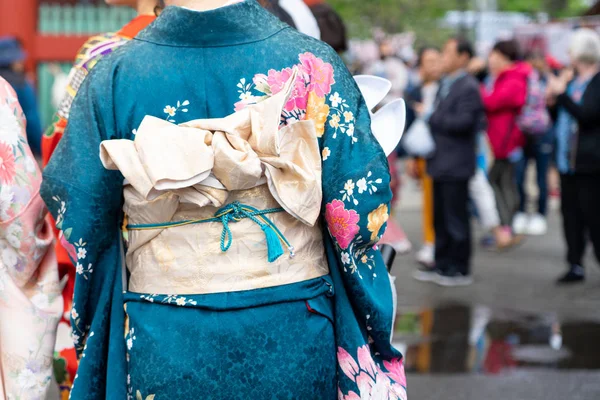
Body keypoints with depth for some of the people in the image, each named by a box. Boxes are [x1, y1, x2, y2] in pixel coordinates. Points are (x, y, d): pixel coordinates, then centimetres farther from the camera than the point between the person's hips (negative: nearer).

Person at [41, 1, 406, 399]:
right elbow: (362, 206, -9)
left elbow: (76, 215, -1)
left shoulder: (115, 75, -9)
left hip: (163, 343, 0)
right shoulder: (312, 63, -10)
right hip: (293, 335, 0)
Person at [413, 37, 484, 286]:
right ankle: (442, 265, 23)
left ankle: (460, 270, 6)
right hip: (440, 163, 9)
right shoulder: (445, 84, 16)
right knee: (440, 218, 14)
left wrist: (431, 118, -17)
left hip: (455, 165, -9)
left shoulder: (468, 88, -13)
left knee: (456, 219, -2)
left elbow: (463, 121, -23)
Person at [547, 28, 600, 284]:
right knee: (571, 215, 11)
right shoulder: (572, 80, 14)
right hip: (567, 161, 8)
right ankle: (575, 266, 18)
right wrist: (553, 99, 2)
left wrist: (561, 95, -18)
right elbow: (559, 115, 21)